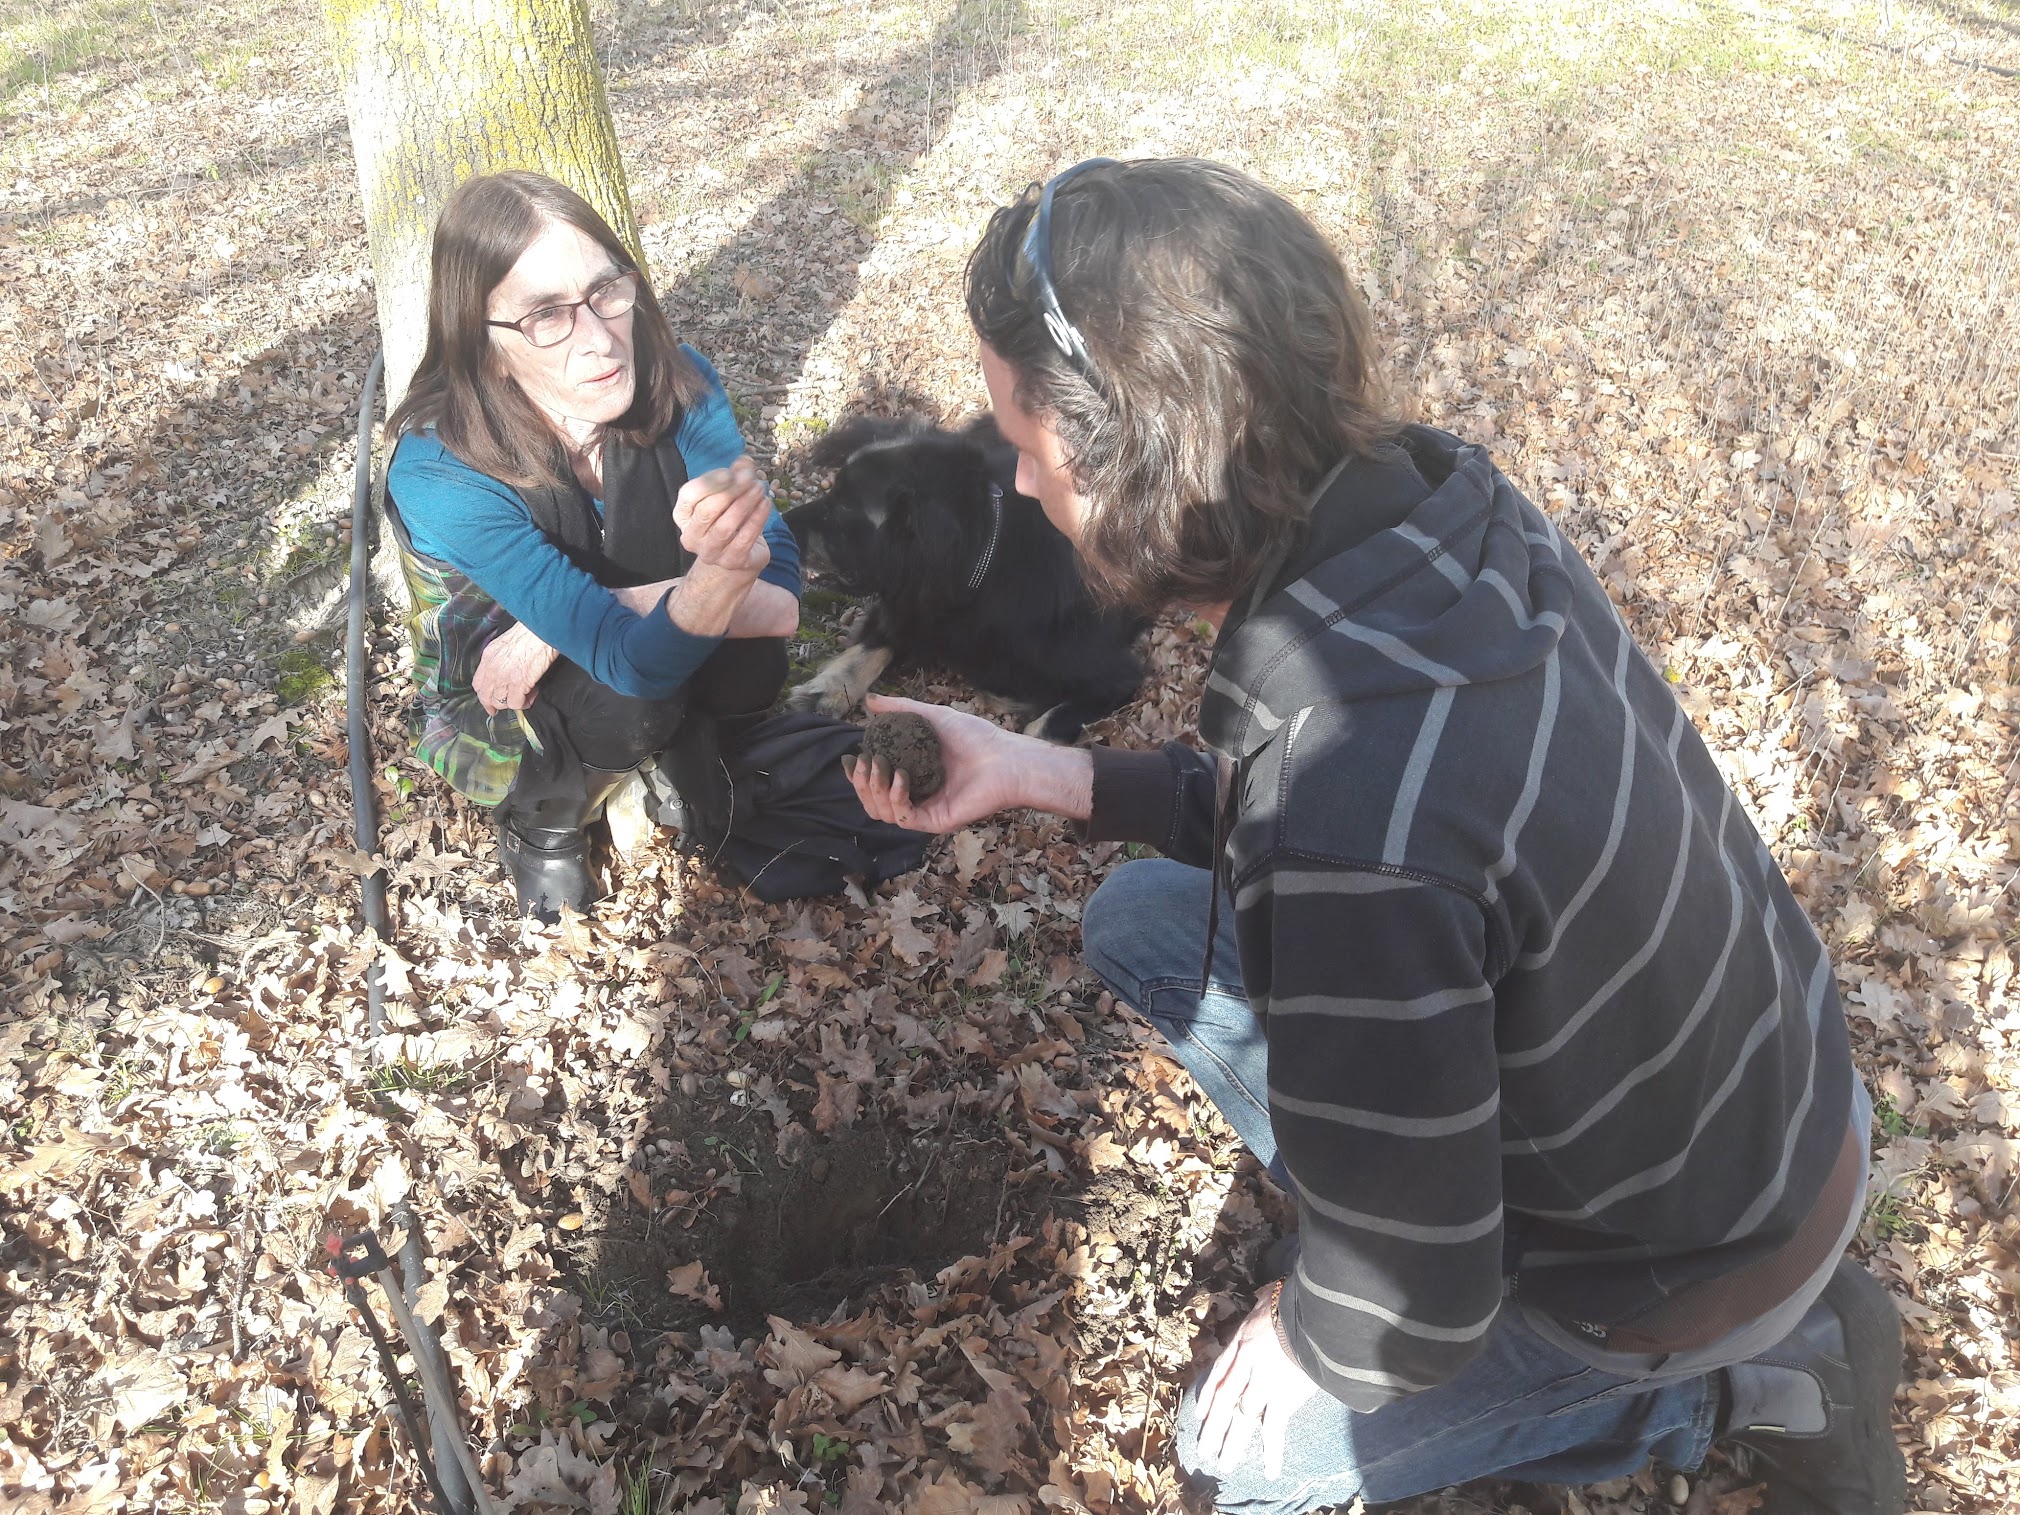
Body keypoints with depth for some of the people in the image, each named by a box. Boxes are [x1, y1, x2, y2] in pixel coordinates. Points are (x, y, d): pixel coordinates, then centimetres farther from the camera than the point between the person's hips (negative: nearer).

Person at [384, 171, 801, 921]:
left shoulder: (679, 383, -23)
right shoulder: (440, 473, -33)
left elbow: (779, 583, -25)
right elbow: (629, 658, -40)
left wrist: (577, 621, -33)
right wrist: (717, 575, -62)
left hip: (644, 654, 3)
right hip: (501, 711, -2)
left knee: (751, 658, -28)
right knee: (624, 696, -34)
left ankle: (681, 760, 7)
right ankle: (540, 819, 0)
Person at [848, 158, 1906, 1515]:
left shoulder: (1351, 850, -43)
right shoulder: (1444, 502, -16)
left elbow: (1401, 1319, -28)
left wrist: (1306, 1339, -5)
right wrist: (1036, 773, -1)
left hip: (1695, 1258, -7)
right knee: (1140, 920, 6)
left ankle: (1761, 1380, 13)